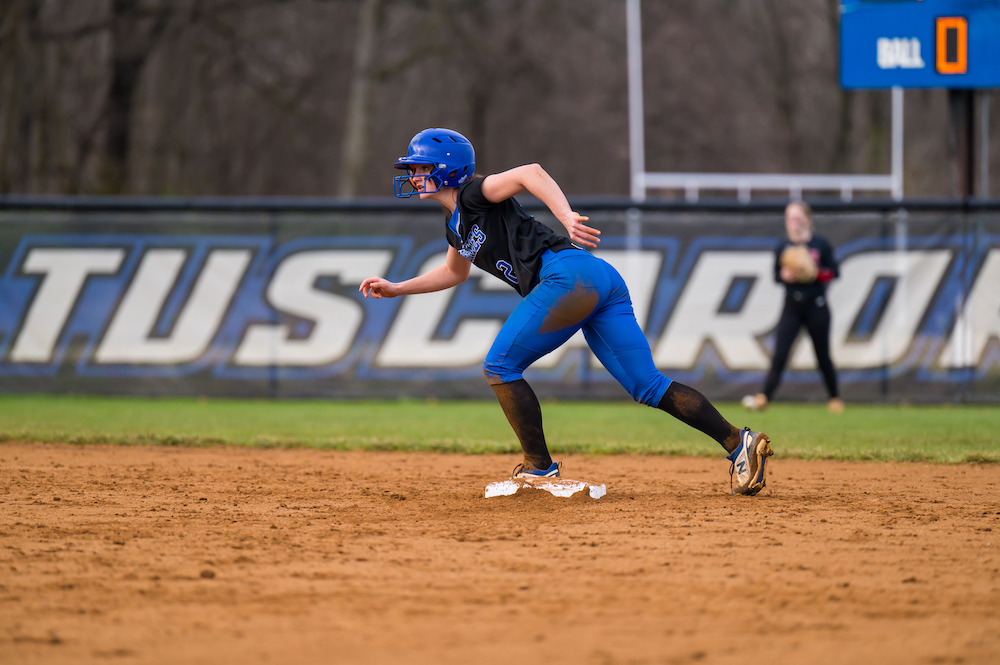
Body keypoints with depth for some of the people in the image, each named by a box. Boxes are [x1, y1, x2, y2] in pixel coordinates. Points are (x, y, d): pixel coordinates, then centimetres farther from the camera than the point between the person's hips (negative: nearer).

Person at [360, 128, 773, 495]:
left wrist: (567, 217, -31)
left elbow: (529, 173, -16)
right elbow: (455, 272, 50)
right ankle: (738, 443, -10)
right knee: (647, 386, 0)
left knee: (500, 367, -2)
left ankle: (539, 467, -1)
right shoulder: (456, 223, 30)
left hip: (569, 273, -9)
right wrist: (396, 289, 45)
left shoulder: (473, 195, 2)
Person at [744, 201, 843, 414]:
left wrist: (816, 272, -18)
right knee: (779, 354, -11)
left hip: (816, 307, -2)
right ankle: (763, 398, -18)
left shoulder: (820, 244, -2)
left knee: (822, 356, 7)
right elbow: (776, 275, 11)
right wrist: (784, 276, -11)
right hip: (792, 307, 2)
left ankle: (835, 399, 24)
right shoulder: (783, 247, 5)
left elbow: (834, 272, -1)